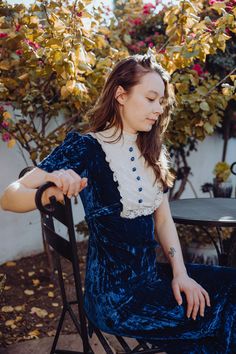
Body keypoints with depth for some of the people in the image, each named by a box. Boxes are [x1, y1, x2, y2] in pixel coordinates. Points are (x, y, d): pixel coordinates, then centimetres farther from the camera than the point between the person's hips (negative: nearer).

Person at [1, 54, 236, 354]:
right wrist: (47, 193, -38)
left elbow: (163, 219, 10)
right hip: (115, 295, -6)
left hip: (152, 274, 7)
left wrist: (180, 272, -4)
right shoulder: (86, 148, -13)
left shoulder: (152, 152, 7)